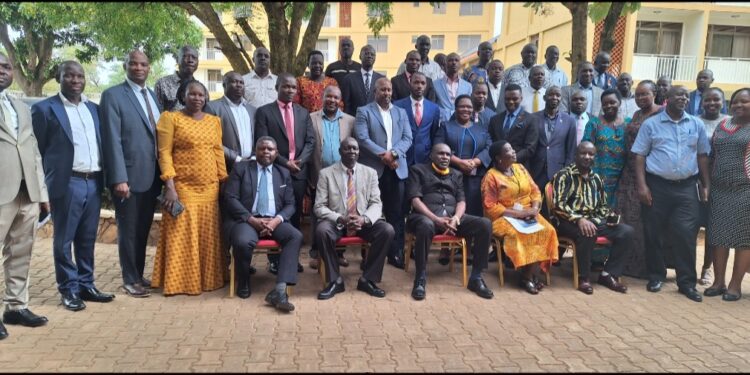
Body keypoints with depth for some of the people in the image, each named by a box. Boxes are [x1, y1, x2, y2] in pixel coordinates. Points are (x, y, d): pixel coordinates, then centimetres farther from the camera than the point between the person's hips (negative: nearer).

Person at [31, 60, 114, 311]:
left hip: (94, 182, 5)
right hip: (66, 184, -5)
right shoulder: (44, 108, -3)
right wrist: (44, 183, -5)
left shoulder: (93, 108, 14)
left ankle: (86, 285, 23)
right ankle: (69, 290, 15)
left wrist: (104, 176, 8)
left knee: (87, 239, 12)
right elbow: (36, 150, -3)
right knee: (64, 240, 5)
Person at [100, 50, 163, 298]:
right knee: (128, 231, 6)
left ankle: (139, 274, 29)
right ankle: (130, 280, 19)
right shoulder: (113, 95, -7)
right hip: (129, 175, -6)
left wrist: (164, 172, 10)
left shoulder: (153, 95, 14)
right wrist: (119, 178, -19)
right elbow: (112, 140, -13)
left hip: (152, 175, 6)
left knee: (143, 229, 16)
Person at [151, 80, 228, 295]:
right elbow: (164, 153, -7)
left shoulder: (214, 121, 12)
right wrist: (170, 187, -16)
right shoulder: (171, 119, -2)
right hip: (182, 188, -4)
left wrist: (224, 183, 8)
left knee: (208, 236, 9)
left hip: (210, 189, 4)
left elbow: (218, 153, 13)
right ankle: (181, 282, 11)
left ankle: (207, 278, 21)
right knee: (182, 236, 1)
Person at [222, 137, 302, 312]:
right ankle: (243, 283, -4)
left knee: (296, 236, -26)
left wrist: (276, 220, -13)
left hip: (274, 221, 3)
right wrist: (252, 220, -16)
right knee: (243, 241, -35)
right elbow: (230, 198, -3)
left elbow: (290, 204, 10)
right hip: (245, 219, -3)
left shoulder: (284, 173, 16)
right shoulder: (241, 168, 8)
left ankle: (279, 290, -33)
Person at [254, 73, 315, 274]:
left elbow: (310, 140, 6)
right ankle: (274, 259, 9)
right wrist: (284, 162, -14)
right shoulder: (264, 112, 0)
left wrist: (300, 161, -10)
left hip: (299, 170, 4)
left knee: (295, 215, 8)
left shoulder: (303, 113, 13)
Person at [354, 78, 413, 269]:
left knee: (396, 214, 3)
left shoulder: (401, 112, 18)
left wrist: (393, 153, -11)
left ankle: (396, 253, 10)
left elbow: (407, 138, 7)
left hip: (396, 169, 3)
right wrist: (383, 155, -15)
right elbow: (362, 138, -8)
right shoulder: (364, 111, 5)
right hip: (372, 168, -3)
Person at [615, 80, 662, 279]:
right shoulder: (636, 115, 14)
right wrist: (625, 169, 12)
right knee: (628, 217, 9)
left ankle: (647, 265, 12)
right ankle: (630, 261, 21)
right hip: (630, 173, 7)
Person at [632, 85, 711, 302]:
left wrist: (705, 185, 7)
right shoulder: (651, 124, 1)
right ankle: (656, 276, 20)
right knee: (653, 233, 5)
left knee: (686, 234, -3)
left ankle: (687, 282, 8)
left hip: (686, 187, 2)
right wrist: (642, 185, -10)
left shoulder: (697, 125, 10)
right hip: (657, 185, -1)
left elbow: (702, 156, 13)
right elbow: (640, 155, -2)